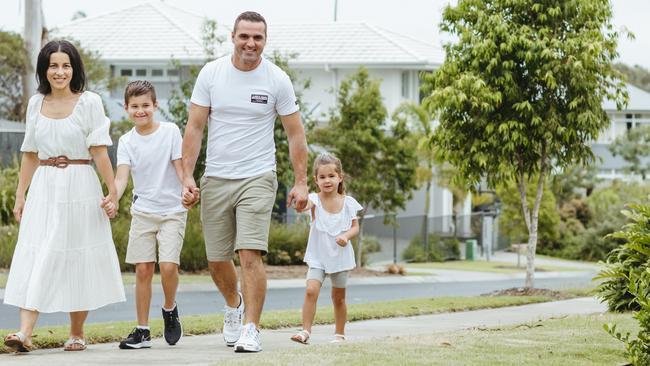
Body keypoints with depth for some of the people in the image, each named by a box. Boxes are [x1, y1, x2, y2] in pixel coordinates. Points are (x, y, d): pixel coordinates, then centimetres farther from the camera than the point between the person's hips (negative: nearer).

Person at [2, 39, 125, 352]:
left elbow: (100, 152, -4)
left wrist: (112, 192, -8)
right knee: (35, 257, -7)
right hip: (43, 188, 3)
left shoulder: (89, 102, -2)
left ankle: (77, 333, 15)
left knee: (78, 259, 2)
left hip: (79, 187, -3)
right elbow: (30, 155, 14)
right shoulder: (36, 104, 10)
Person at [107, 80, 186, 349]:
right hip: (142, 212, 2)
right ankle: (142, 330, 7)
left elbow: (180, 167, -2)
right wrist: (113, 198, -29)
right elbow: (122, 177, -9)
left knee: (168, 265, -15)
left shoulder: (170, 131, -2)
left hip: (172, 210, -2)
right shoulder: (126, 141, 2)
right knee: (143, 269, 0)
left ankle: (170, 310, 13)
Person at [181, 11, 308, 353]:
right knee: (217, 260, 10)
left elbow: (295, 134, 3)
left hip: (257, 179, -2)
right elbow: (194, 128, 2)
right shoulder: (211, 73, 0)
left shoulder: (277, 80, -3)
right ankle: (234, 304, 40)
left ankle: (251, 330, -11)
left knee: (250, 254, -16)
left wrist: (301, 182, -1)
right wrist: (187, 177, -5)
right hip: (215, 180, 3)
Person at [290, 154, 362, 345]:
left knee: (339, 297, 12)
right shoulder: (315, 200, -11)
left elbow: (355, 227, 2)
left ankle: (340, 334, 26)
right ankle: (305, 331, -14)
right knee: (311, 290, -18)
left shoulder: (347, 202, -4)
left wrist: (346, 236, -20)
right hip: (318, 256, -1)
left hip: (340, 256, 1)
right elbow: (306, 204, -35)